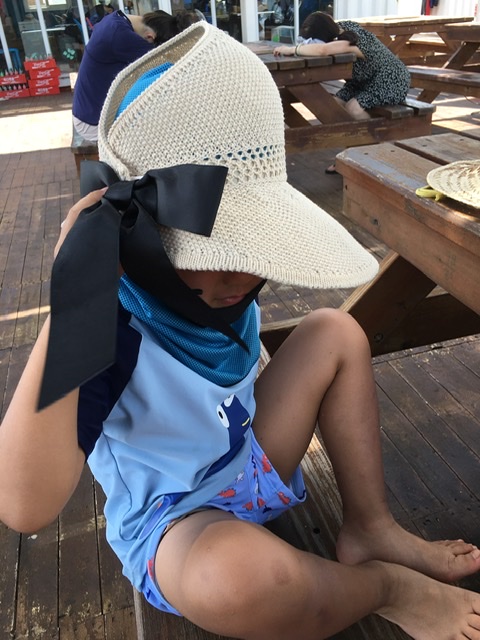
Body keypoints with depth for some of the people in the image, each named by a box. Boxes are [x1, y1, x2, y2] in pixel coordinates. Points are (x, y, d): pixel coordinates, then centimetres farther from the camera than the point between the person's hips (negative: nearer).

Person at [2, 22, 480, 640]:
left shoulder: (219, 285, -13)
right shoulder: (108, 330, -32)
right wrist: (68, 311, -47)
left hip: (251, 462, 7)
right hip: (172, 523, -6)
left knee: (336, 331, -2)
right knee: (242, 576, -42)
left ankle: (370, 530, 2)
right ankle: (385, 584, -4)